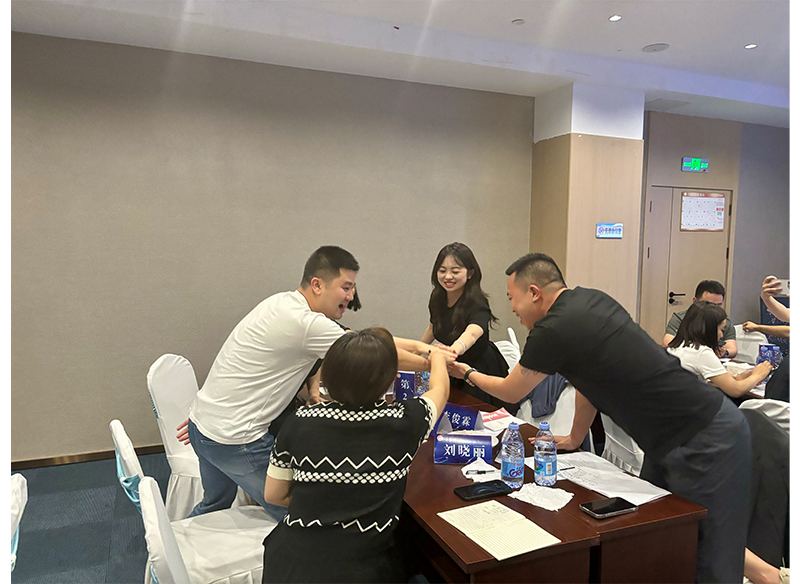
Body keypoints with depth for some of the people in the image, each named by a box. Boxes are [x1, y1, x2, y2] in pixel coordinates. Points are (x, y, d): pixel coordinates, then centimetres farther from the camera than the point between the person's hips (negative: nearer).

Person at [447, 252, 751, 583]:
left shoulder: (554, 330, -19)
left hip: (706, 444, -9)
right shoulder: (591, 300, 6)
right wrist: (574, 438, 27)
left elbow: (511, 392, 1)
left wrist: (468, 374, 18)